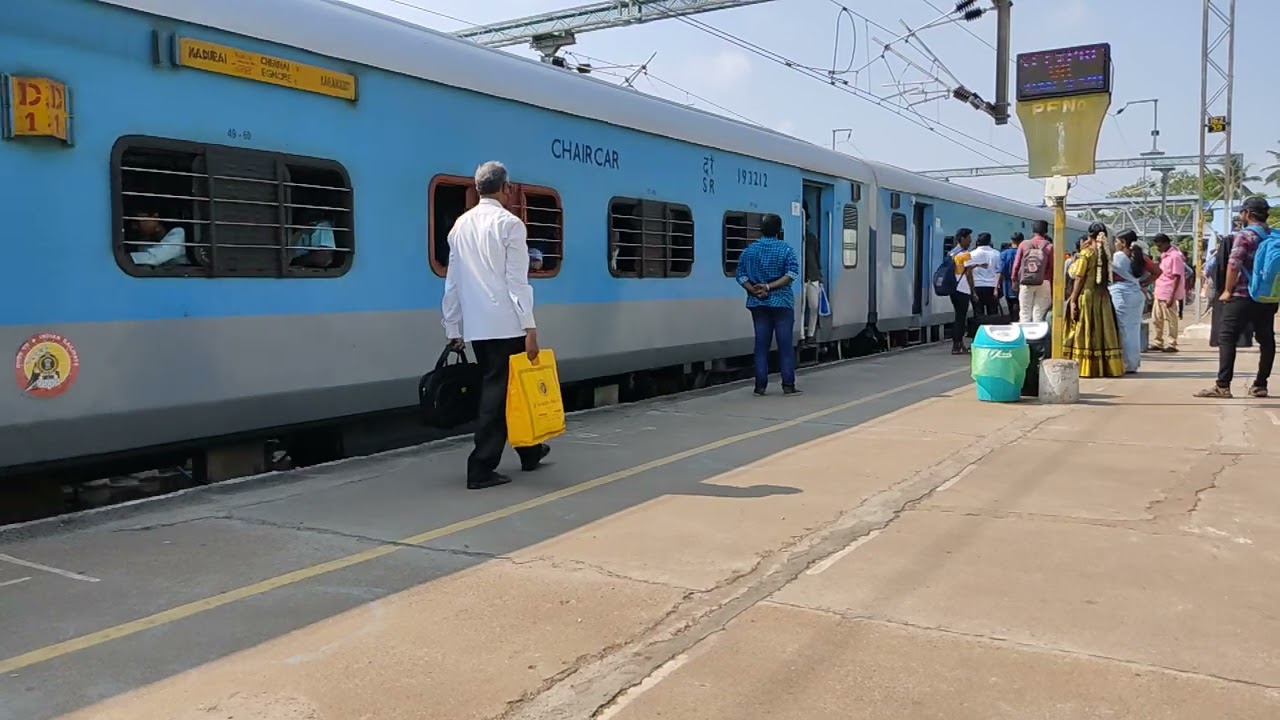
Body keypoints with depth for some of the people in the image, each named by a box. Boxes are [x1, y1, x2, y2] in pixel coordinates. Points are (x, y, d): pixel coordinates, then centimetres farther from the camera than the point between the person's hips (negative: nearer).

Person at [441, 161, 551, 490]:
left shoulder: (460, 225, 10)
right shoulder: (509, 224, -7)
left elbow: (453, 282, 11)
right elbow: (517, 280, -13)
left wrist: (453, 329, 16)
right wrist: (530, 327, -13)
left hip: (475, 327, 6)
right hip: (506, 325, -6)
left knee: (497, 389, 16)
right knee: (499, 392, -2)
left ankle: (529, 451, 32)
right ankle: (481, 469, -2)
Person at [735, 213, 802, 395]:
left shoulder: (749, 250, 6)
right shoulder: (785, 249, -4)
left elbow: (741, 276, -1)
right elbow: (792, 274, -15)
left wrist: (754, 291, -9)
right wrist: (769, 287, -16)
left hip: (758, 303, 3)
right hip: (781, 302, -3)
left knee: (761, 344, 6)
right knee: (785, 344, 1)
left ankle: (760, 385, 5)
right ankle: (788, 385, 1)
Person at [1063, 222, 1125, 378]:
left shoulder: (1086, 253, -8)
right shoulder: (1107, 254, 6)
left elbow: (1079, 278, -12)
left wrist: (1073, 300, -11)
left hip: (1086, 297, -5)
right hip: (1103, 297, 5)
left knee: (1085, 332, -1)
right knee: (1102, 331, 9)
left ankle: (1085, 366, -1)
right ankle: (1107, 366, 12)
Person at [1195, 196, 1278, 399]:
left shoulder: (1244, 235, -9)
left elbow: (1233, 265, -17)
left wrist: (1227, 290, -7)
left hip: (1243, 295, -6)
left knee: (1227, 338, -6)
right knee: (1266, 339, 10)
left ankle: (1223, 386, -12)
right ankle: (1260, 385, 13)